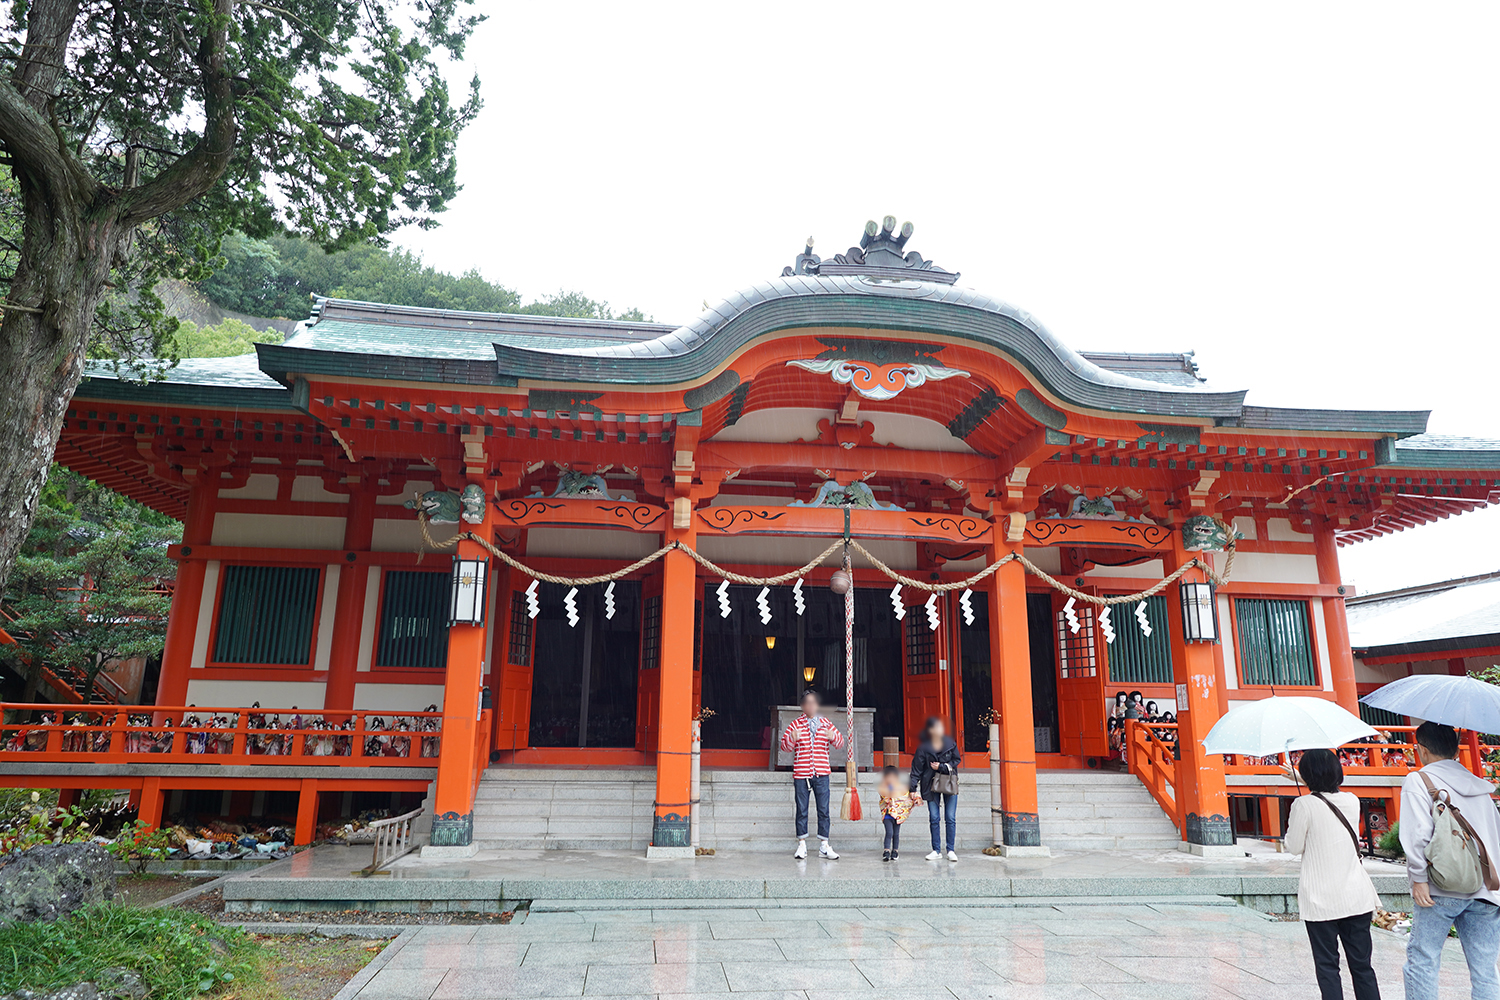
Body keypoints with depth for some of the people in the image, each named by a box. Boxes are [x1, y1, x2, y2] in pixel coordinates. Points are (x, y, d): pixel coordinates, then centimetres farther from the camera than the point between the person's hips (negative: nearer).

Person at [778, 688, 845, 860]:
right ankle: (802, 845, 15)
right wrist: (792, 739, -23)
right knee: (801, 810, 4)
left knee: (823, 809, 2)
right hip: (801, 774, -1)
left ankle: (824, 846, 11)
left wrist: (833, 736, -12)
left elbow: (840, 741, 10)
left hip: (821, 774, 1)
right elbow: (785, 746, -2)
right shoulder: (795, 724, 3)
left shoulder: (826, 723, 9)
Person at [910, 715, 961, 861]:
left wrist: (941, 767, -10)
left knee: (950, 818, -1)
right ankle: (937, 851, 12)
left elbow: (956, 760, 4)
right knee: (934, 819, 2)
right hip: (931, 785, 0)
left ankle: (951, 850, 9)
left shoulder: (950, 743, -4)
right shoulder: (923, 748, -7)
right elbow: (916, 769, -4)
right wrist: (914, 789, -8)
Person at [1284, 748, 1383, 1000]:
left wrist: (1294, 824, 12)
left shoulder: (1304, 805, -14)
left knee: (1327, 966, 4)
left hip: (1320, 901, -5)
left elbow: (1294, 847, -6)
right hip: (1356, 898, 5)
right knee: (1361, 965, 11)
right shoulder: (1352, 801, 3)